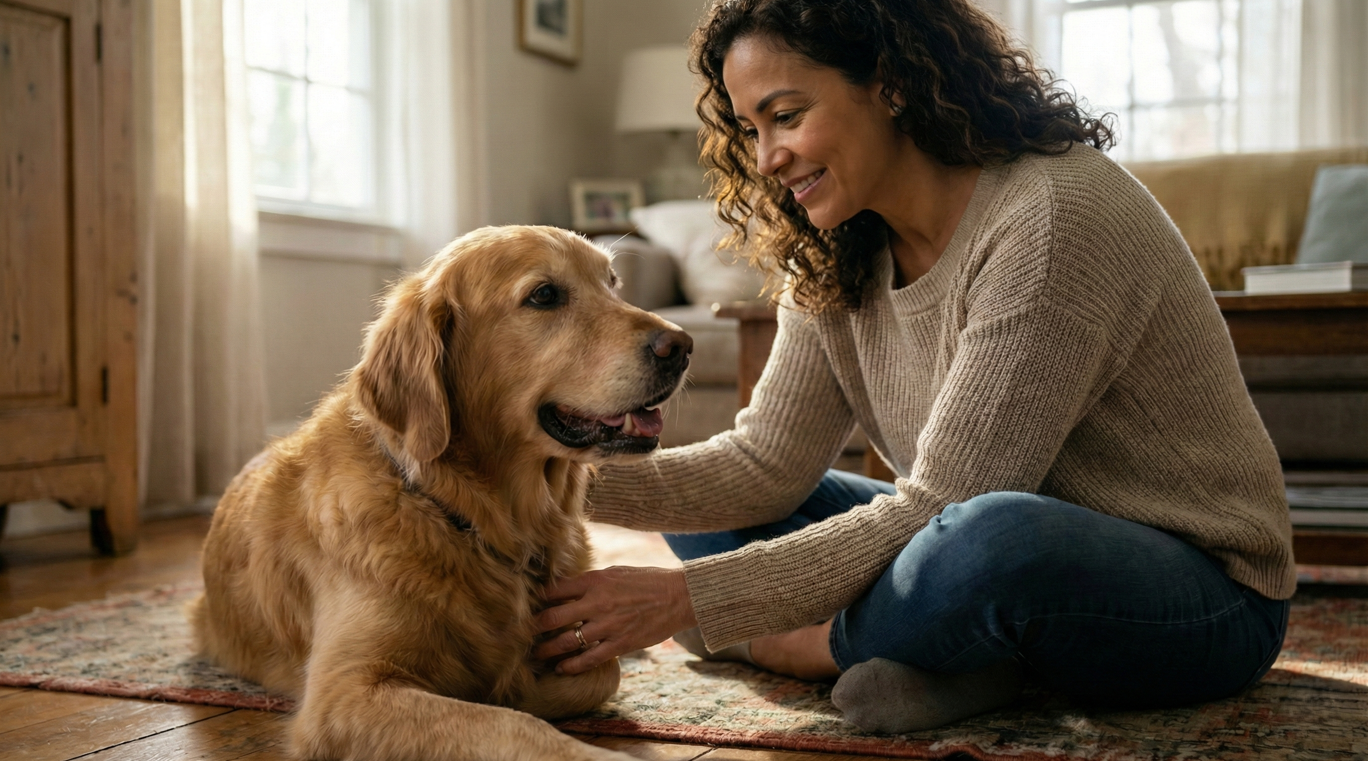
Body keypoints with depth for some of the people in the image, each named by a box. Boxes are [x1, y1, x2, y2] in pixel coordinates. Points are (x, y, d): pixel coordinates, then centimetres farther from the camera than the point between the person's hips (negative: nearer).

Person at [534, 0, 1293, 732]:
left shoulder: (1055, 216, -25)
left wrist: (687, 598, -27)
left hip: (1203, 595, -7)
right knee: (715, 507, 2)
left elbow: (937, 510, -27)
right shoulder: (836, 258, 0)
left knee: (992, 537, -40)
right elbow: (765, 465, -3)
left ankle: (821, 645, -10)